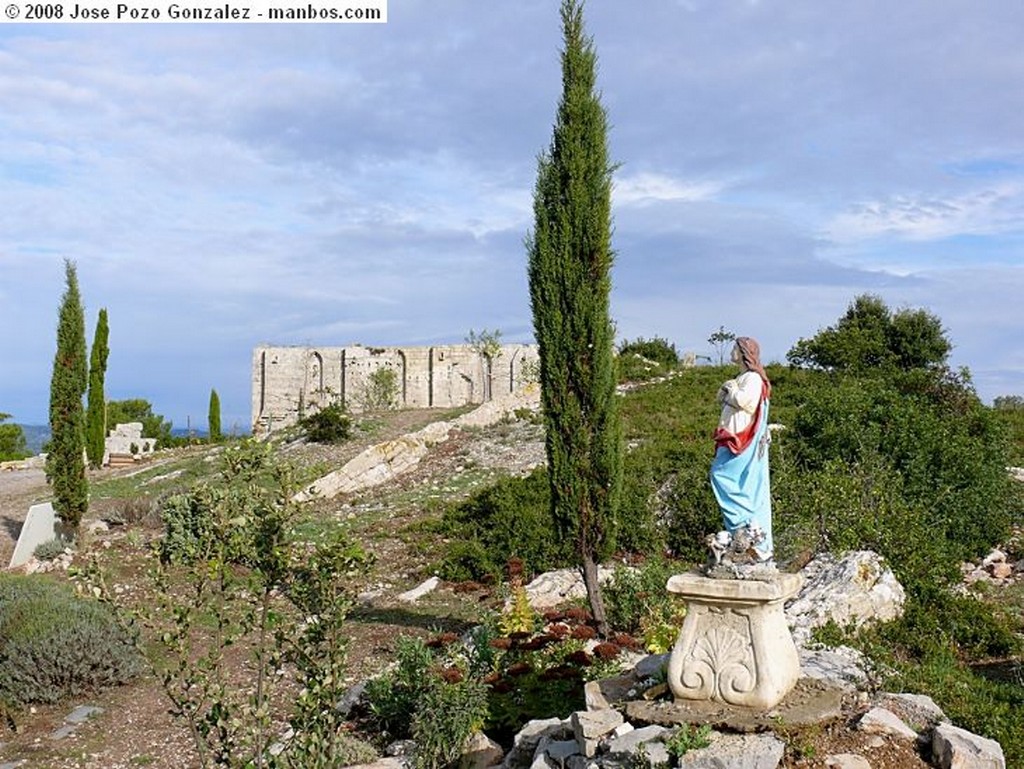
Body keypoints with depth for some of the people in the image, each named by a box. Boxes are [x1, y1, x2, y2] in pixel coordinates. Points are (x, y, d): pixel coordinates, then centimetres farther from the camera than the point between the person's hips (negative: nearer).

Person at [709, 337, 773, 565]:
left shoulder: (753, 378, -9)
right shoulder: (743, 377, 21)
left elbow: (743, 400, -23)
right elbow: (722, 399, 24)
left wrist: (732, 388, -7)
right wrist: (726, 389, 6)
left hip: (744, 442, -10)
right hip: (735, 439, 10)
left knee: (722, 475, -15)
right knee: (747, 486, 6)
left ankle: (742, 526, -14)